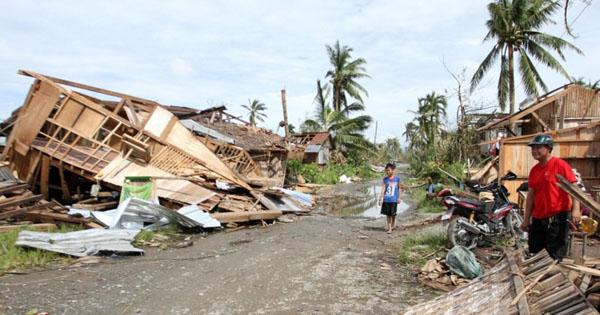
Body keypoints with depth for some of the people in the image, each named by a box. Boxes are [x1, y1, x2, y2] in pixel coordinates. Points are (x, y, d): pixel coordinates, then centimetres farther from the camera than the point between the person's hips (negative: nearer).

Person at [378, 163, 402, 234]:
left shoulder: (397, 178, -1)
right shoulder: (385, 179, 1)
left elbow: (399, 188, 9)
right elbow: (383, 189, -3)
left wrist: (399, 198, 10)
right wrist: (380, 199, -9)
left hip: (394, 199, -1)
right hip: (386, 199, 1)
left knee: (393, 214, 4)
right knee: (387, 214, 5)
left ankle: (393, 224, 32)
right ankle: (389, 228, 17)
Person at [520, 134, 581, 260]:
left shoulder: (560, 164, -8)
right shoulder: (534, 170, 11)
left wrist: (575, 209, -24)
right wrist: (526, 219, 14)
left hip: (558, 218, -7)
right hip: (538, 219, 7)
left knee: (556, 257, 0)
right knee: (533, 255, 13)